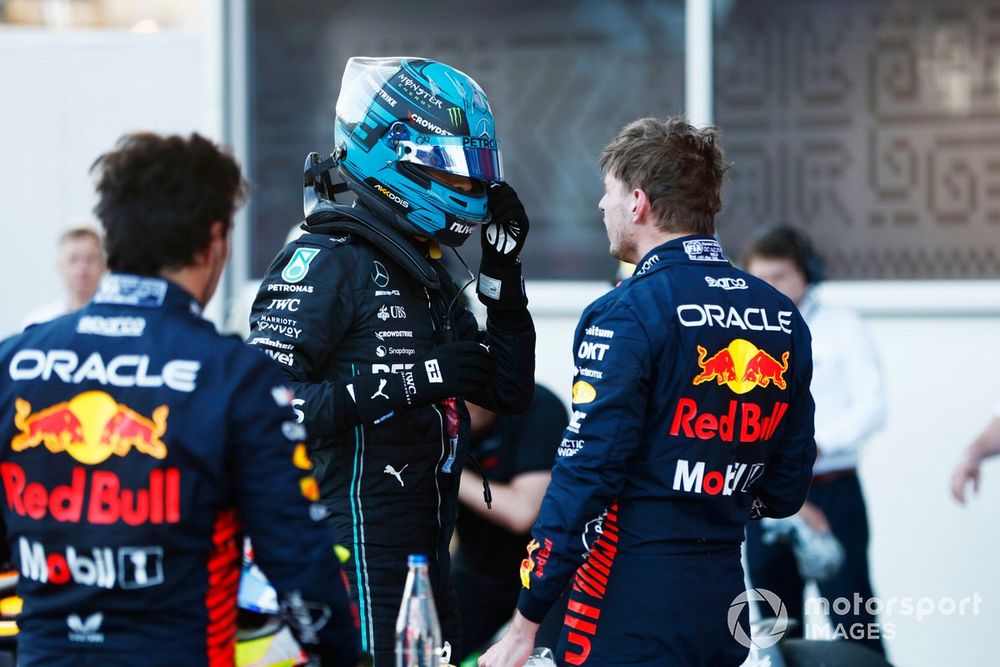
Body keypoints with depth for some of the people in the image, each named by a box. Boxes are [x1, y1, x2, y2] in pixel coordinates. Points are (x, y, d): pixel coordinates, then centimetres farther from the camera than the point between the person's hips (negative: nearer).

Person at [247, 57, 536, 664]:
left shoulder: (428, 275, 17)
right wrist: (408, 381, -24)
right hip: (354, 561, -9)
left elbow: (509, 395, 19)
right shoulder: (327, 261, -11)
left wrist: (503, 273, 10)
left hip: (426, 555, 9)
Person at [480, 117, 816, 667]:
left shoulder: (626, 314, -12)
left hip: (631, 607, -7)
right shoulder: (784, 318, 9)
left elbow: (585, 473, -16)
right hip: (724, 601, 7)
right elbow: (786, 490, 11)